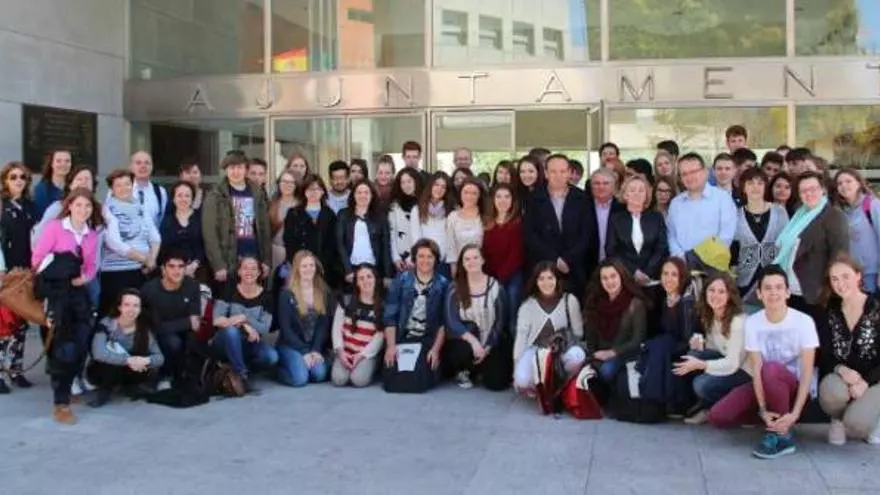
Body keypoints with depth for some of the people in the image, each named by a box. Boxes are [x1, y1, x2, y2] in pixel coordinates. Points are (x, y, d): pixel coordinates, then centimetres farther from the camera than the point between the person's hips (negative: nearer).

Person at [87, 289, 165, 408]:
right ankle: (104, 390, -7)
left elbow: (160, 357, -14)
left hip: (126, 372, 4)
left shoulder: (144, 329, -9)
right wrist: (128, 360, -45)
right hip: (101, 370, -4)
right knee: (114, 366, -37)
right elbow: (98, 353, -35)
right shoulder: (106, 324, -20)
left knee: (152, 373, -24)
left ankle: (122, 386, 4)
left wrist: (146, 360, -38)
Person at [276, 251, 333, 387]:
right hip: (290, 346, -3)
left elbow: (324, 324, 2)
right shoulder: (287, 294, -6)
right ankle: (280, 370, 6)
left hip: (314, 346, 3)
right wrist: (304, 352, -16)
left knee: (319, 375, -23)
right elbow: (285, 328, -9)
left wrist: (316, 350, -12)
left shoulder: (324, 293, 5)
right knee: (300, 378, -25)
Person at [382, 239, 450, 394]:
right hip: (401, 339, 1)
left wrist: (436, 349, -11)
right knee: (392, 381, -13)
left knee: (419, 382, -20)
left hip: (428, 341, -1)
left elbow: (444, 321, -1)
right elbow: (389, 315, -1)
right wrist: (391, 346, -9)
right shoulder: (401, 280, 1)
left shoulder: (443, 284, 0)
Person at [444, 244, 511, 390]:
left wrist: (487, 348, -12)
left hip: (491, 343, 1)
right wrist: (473, 341, -26)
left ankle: (481, 367, 22)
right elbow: (452, 322, -12)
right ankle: (462, 371, 2)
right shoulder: (455, 289, -5)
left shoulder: (496, 287, -3)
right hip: (464, 340, -1)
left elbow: (500, 321, -3)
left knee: (496, 383, -15)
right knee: (463, 350, -36)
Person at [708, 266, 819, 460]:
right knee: (718, 417, -17)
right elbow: (756, 369, -13)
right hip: (766, 387, 4)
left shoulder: (803, 322, -15)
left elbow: (807, 371, -17)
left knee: (770, 369, -38)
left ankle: (782, 436, -19)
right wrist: (763, 409, -25)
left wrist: (795, 413, -27)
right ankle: (776, 419, 6)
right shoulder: (752, 323, -8)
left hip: (796, 388, -4)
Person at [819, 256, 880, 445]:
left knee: (855, 422, -28)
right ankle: (838, 420, 2)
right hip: (842, 376, 3)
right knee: (831, 391, -34)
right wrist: (842, 369, -20)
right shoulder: (830, 312, 2)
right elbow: (825, 355, 1)